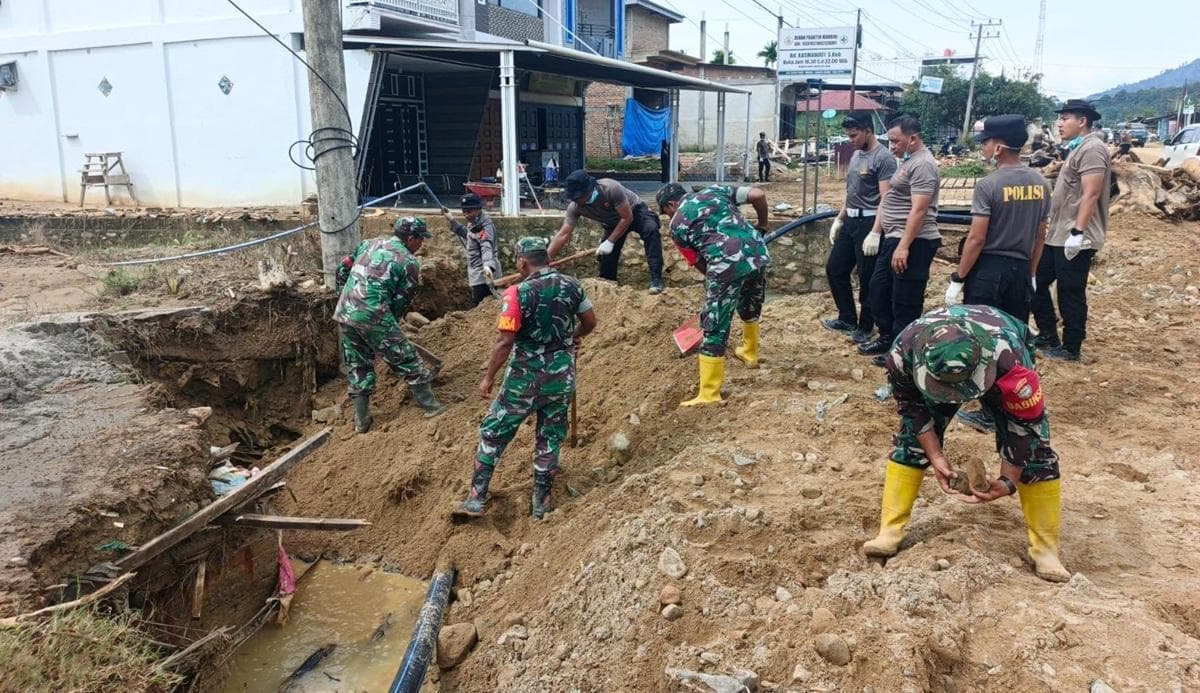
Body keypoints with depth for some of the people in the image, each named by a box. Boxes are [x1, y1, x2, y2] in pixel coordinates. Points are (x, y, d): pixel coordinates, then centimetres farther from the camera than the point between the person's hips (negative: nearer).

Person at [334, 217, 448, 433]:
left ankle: (361, 420, 21)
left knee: (358, 366, 17)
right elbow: (401, 301, 0)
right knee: (406, 360, 7)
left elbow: (342, 270, 18)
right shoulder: (409, 262, -2)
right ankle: (429, 405, 15)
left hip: (345, 313, 7)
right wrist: (391, 324, 14)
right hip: (374, 316, -7)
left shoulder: (370, 243, 16)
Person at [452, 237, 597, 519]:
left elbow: (504, 342, -18)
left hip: (526, 377, -4)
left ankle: (476, 499, 13)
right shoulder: (572, 285, -2)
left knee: (493, 433, 11)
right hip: (562, 376, 4)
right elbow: (590, 323, 10)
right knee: (550, 438, 17)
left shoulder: (518, 293, -17)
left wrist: (488, 377, -7)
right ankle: (541, 503, 25)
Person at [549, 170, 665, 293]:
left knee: (651, 230, -33)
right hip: (613, 223, 5)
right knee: (606, 256, -7)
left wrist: (610, 242, -32)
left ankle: (656, 280, -33)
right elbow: (562, 235, -23)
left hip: (634, 211, -4)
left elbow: (627, 217, -30)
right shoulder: (575, 207, -25)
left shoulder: (611, 188, -38)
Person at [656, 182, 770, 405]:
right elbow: (758, 195, 12)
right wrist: (762, 226, 27)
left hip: (727, 265, -6)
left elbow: (698, 262, 15)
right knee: (751, 308, 32)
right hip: (757, 253, 6)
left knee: (715, 328, 1)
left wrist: (714, 278, 31)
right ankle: (749, 353, 54)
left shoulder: (677, 225, 12)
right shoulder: (715, 191, 21)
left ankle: (709, 394, 3)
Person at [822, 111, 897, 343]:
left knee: (867, 278, 1)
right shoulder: (856, 155, 13)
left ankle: (865, 327, 15)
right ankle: (847, 319, 27)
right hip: (850, 222, 9)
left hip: (869, 222, -9)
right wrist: (838, 220, 19)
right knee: (835, 269, 14)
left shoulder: (883, 158, -14)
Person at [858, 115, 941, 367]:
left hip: (913, 243, -11)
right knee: (879, 288, 19)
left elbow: (918, 210, -23)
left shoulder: (923, 164, -16)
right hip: (893, 238, 11)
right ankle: (887, 338, 33)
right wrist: (875, 232, 19)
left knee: (905, 301, -2)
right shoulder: (908, 161, 16)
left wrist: (904, 247, -27)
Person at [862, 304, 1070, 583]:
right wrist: (935, 456, -22)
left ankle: (1046, 550, -1)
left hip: (997, 371, -1)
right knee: (911, 440, -8)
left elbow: (1024, 424, -29)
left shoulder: (1010, 360, -46)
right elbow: (910, 404, -19)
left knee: (1034, 449, -12)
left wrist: (1008, 481, -30)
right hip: (933, 368, 2)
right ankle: (889, 533, -1)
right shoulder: (905, 351, -40)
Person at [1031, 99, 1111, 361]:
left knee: (1070, 295, -2)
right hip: (1058, 237, 10)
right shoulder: (1078, 149, 18)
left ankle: (1070, 349, 9)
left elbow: (1090, 195, -21)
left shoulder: (1092, 149, -14)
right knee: (1037, 282, 14)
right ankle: (1048, 337, 24)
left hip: (1075, 240, -10)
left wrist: (1077, 233, -25)